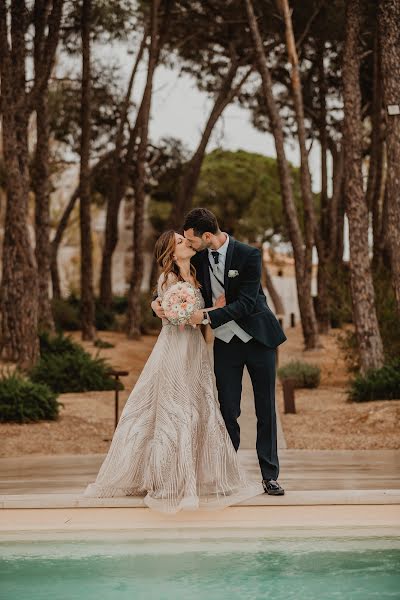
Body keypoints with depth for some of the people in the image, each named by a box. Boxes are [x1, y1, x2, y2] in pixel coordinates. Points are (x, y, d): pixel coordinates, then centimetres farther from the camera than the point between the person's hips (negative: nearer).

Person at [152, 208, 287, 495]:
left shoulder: (249, 255, -16)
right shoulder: (198, 259, -2)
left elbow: (246, 302, -21)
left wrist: (207, 317, -25)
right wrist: (157, 301, -7)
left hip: (258, 339, -3)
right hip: (224, 343, 3)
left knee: (266, 410, 2)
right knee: (228, 412, 1)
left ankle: (270, 476, 9)